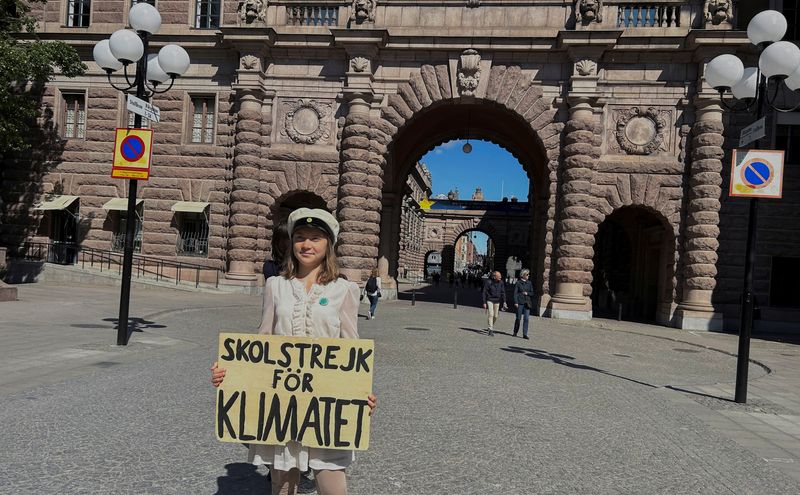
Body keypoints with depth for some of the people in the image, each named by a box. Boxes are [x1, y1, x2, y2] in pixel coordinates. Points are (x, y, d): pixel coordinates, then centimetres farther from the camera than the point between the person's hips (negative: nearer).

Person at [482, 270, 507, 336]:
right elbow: (484, 293, -10)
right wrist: (484, 303, -11)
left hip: (497, 301, 4)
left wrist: (504, 302, -3)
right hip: (490, 300, -4)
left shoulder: (501, 282, -2)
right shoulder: (488, 282, -15)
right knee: (490, 315, -12)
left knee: (495, 316, 8)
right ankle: (491, 330, -10)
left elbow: (503, 292, 4)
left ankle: (491, 327, 30)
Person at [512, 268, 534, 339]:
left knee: (526, 318, -2)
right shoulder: (518, 283, -2)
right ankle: (515, 332, 21)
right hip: (520, 302, -3)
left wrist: (527, 293, -6)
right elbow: (515, 293, -4)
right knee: (518, 318, 3)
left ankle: (525, 334, 0)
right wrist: (516, 302, -11)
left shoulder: (529, 283, 10)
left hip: (527, 302, 3)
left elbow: (532, 293, 14)